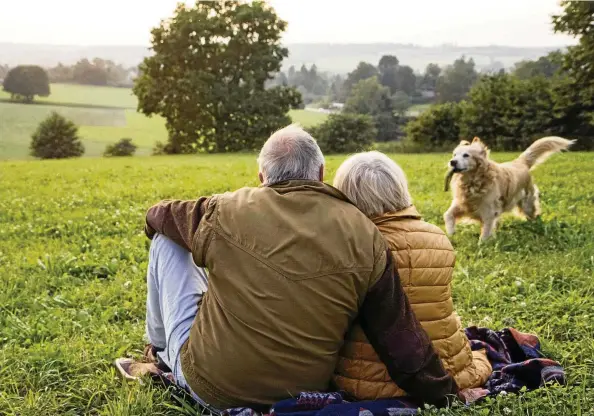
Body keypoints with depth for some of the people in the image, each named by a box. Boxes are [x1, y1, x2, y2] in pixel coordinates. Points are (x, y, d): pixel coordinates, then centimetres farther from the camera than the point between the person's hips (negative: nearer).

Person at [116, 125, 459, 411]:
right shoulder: (365, 237, -10)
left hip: (210, 387, -2)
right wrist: (444, 393, 7)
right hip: (303, 390, 3)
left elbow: (158, 217, 10)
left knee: (166, 241, 13)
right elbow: (400, 337, -7)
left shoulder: (226, 212, -12)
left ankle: (160, 351, 33)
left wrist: (158, 221, 34)